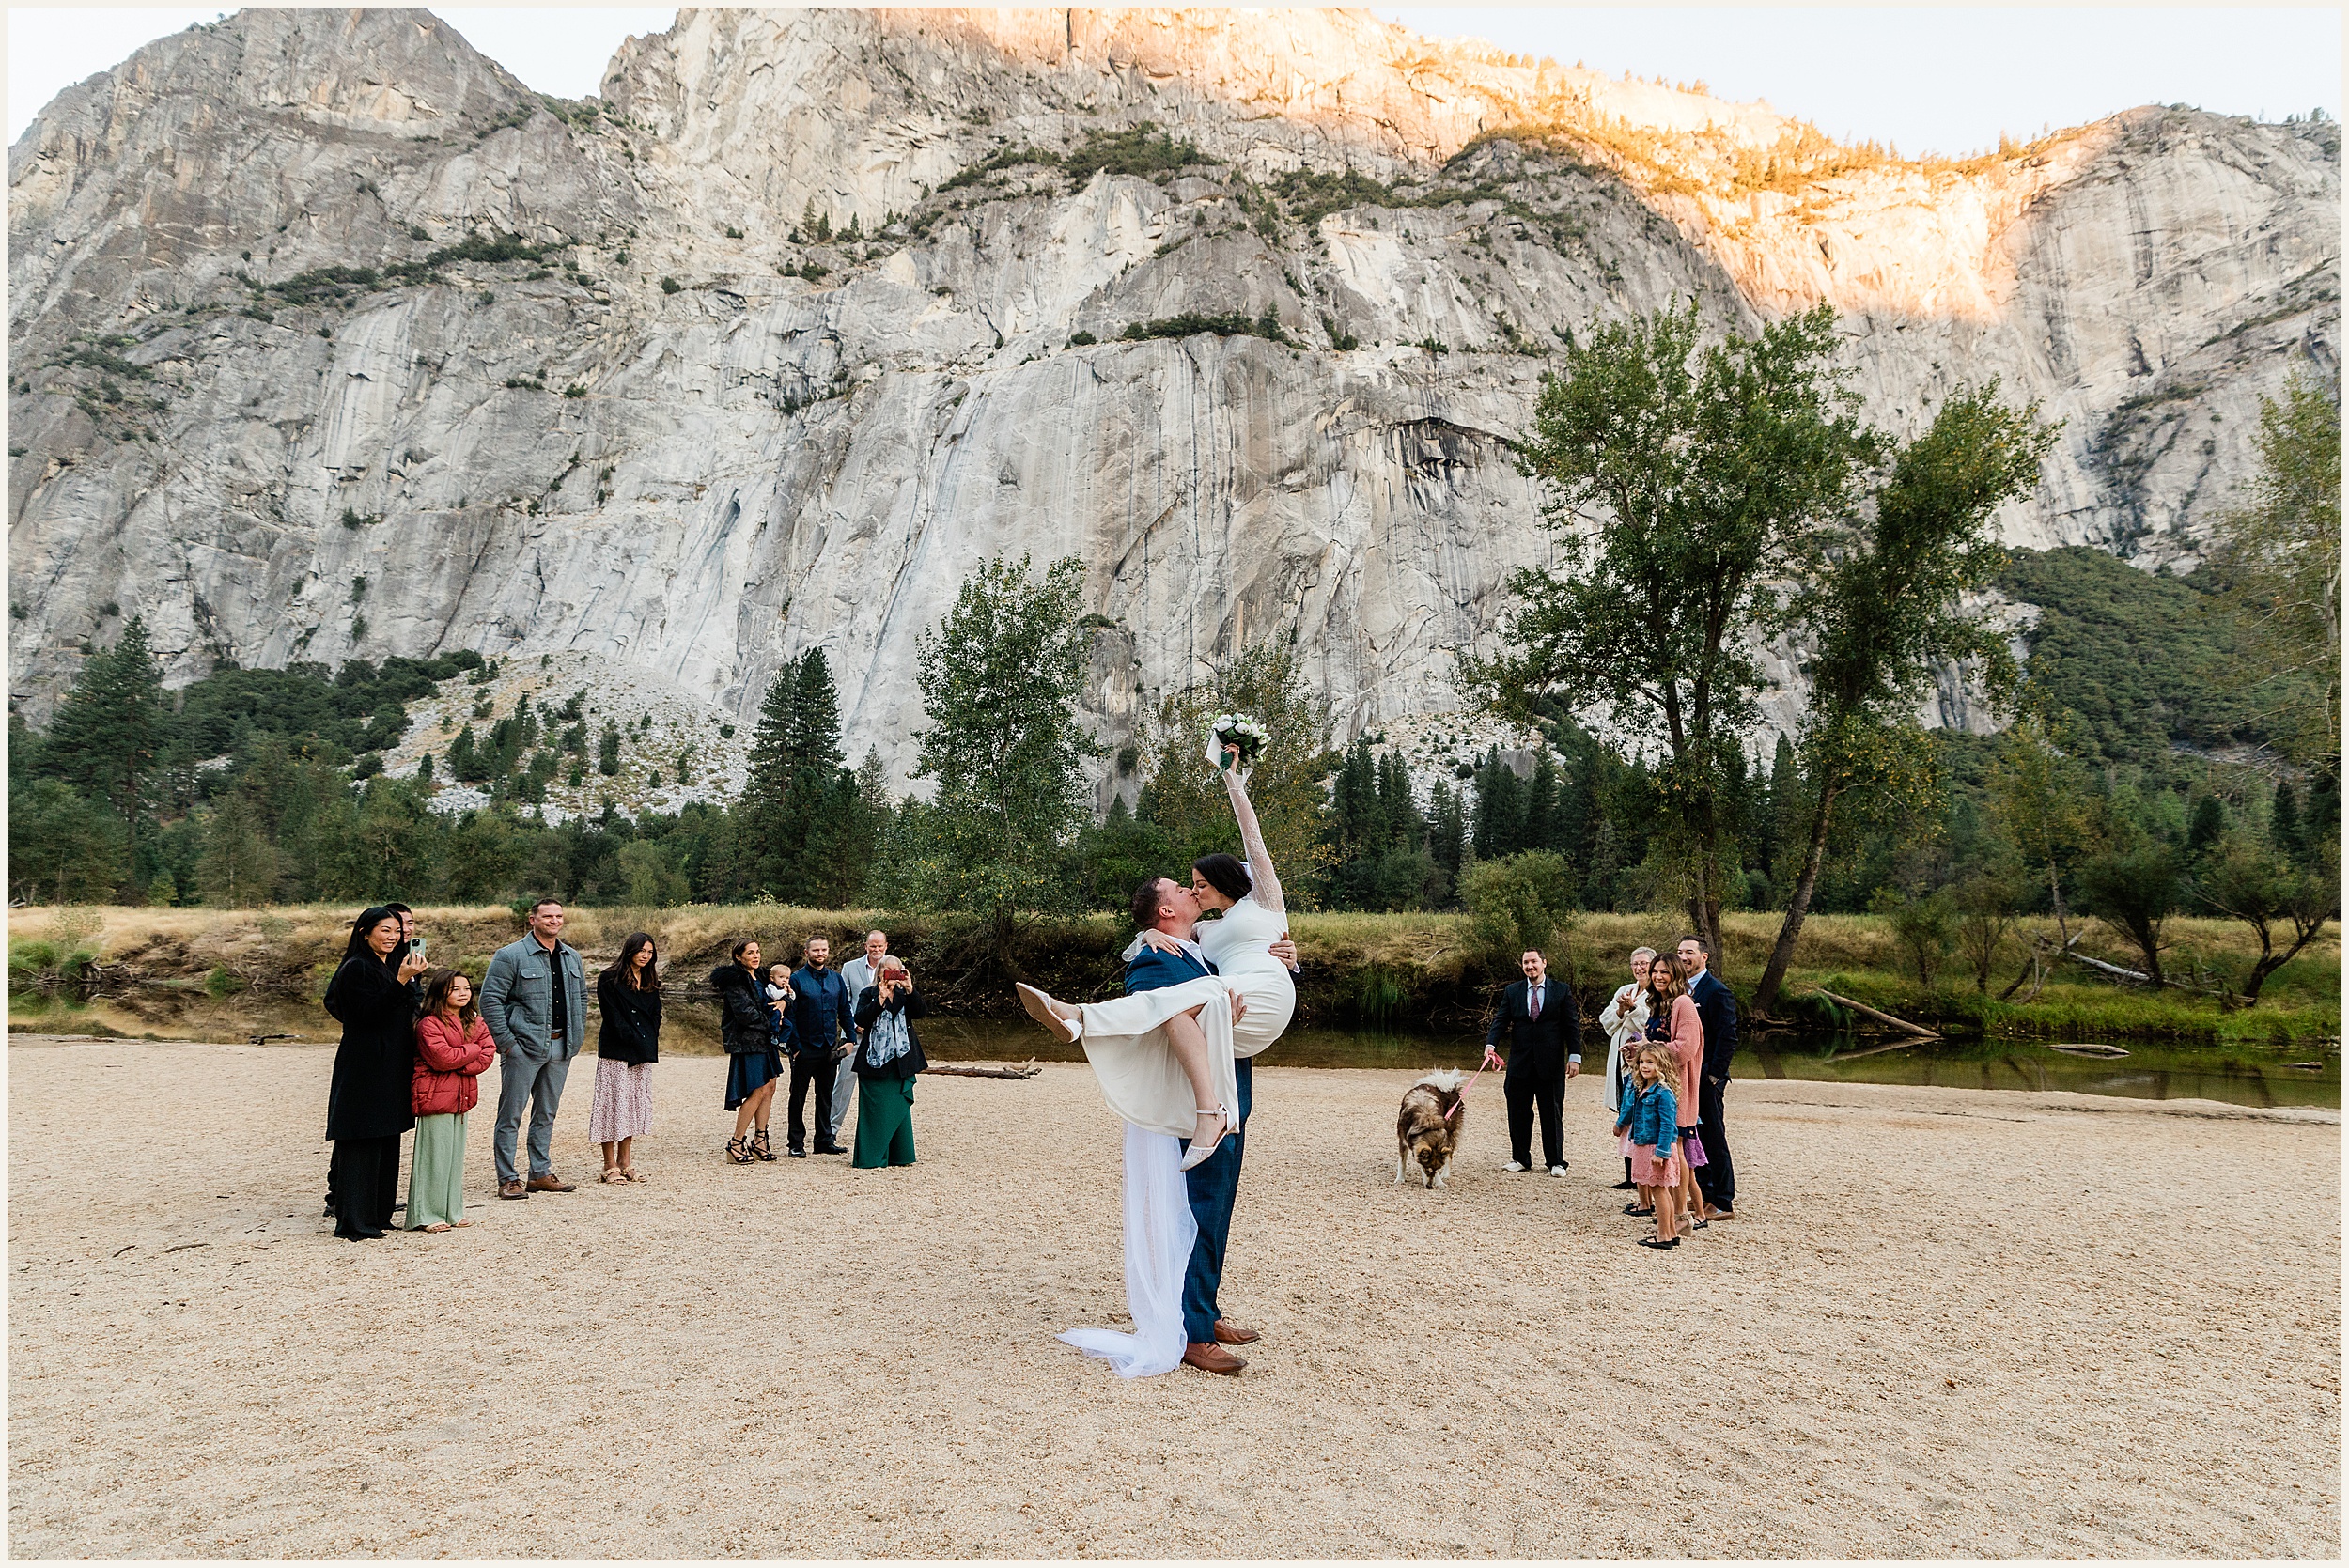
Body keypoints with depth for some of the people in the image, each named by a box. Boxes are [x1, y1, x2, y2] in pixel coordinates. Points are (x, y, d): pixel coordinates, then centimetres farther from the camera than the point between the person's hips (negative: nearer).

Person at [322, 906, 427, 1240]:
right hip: (364, 1069, -9)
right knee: (361, 1145, -6)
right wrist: (401, 980, -25)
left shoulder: (391, 966, 16)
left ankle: (378, 1215, 21)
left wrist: (413, 976, 5)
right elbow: (370, 1012, -21)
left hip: (389, 1069, 9)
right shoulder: (356, 967, -11)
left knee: (387, 1143, 13)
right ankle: (354, 1223, 0)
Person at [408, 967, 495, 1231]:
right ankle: (427, 1215, 4)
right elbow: (442, 1057, -21)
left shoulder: (475, 1023, 12)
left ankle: (452, 1211, 18)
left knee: (456, 1156, 11)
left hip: (462, 1097, 7)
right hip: (435, 1097, -7)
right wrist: (473, 1050, -8)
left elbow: (488, 1054, 2)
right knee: (435, 1157, -4)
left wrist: (459, 1066, -12)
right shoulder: (429, 1024, -10)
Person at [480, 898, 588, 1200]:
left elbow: (581, 997, 22)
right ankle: (508, 1179, 7)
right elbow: (490, 999, -10)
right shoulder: (511, 956, -7)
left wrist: (578, 1036, 13)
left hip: (560, 1048, 6)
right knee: (511, 1115, 0)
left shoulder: (572, 957, 12)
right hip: (523, 1047, -6)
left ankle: (541, 1174, 22)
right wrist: (505, 1041, -13)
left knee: (546, 1115, 14)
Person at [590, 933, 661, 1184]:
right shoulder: (609, 980, -4)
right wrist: (633, 1039, -13)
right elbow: (613, 1017, -10)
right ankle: (610, 1166, -1)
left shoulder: (651, 983, 16)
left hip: (643, 1053, 7)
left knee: (636, 1105, 7)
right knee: (614, 1102, -6)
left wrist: (649, 1044, 2)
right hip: (615, 1052, -6)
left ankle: (625, 1162, 13)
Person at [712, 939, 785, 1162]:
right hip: (747, 1042, -9)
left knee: (770, 1087, 8)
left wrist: (783, 1002, 0)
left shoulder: (759, 977, 15)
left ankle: (760, 1141, 16)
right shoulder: (734, 980, -12)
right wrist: (771, 1022, -7)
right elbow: (744, 1013, -20)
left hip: (766, 1041, 9)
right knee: (758, 1092, -10)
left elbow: (784, 996, 23)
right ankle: (736, 1143, 0)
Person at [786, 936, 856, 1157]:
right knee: (799, 1096, 4)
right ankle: (797, 1143, 11)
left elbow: (845, 1010, 13)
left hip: (830, 1047, 5)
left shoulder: (836, 978, 8)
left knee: (825, 1095, 12)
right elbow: (790, 1015, -9)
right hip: (805, 1047, -5)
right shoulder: (797, 979, -7)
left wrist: (851, 1038, 5)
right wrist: (795, 1045, -14)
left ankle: (825, 1140, 20)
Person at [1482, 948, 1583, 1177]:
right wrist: (1490, 1044, -16)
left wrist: (1575, 1056, -7)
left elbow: (1572, 1026, 1)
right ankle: (1520, 1159, 19)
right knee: (1518, 1113, 7)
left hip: (1551, 1064, -2)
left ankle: (1556, 1162, 15)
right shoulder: (1512, 991, 8)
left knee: (1553, 1113, 5)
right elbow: (1500, 1020, 1)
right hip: (1520, 1063, 2)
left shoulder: (1562, 992, 2)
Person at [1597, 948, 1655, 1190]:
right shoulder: (1624, 991, 18)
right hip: (1622, 1062, 7)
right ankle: (1631, 1177, 16)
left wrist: (1633, 1007, -18)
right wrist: (1621, 1010, -6)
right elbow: (1606, 1023, 10)